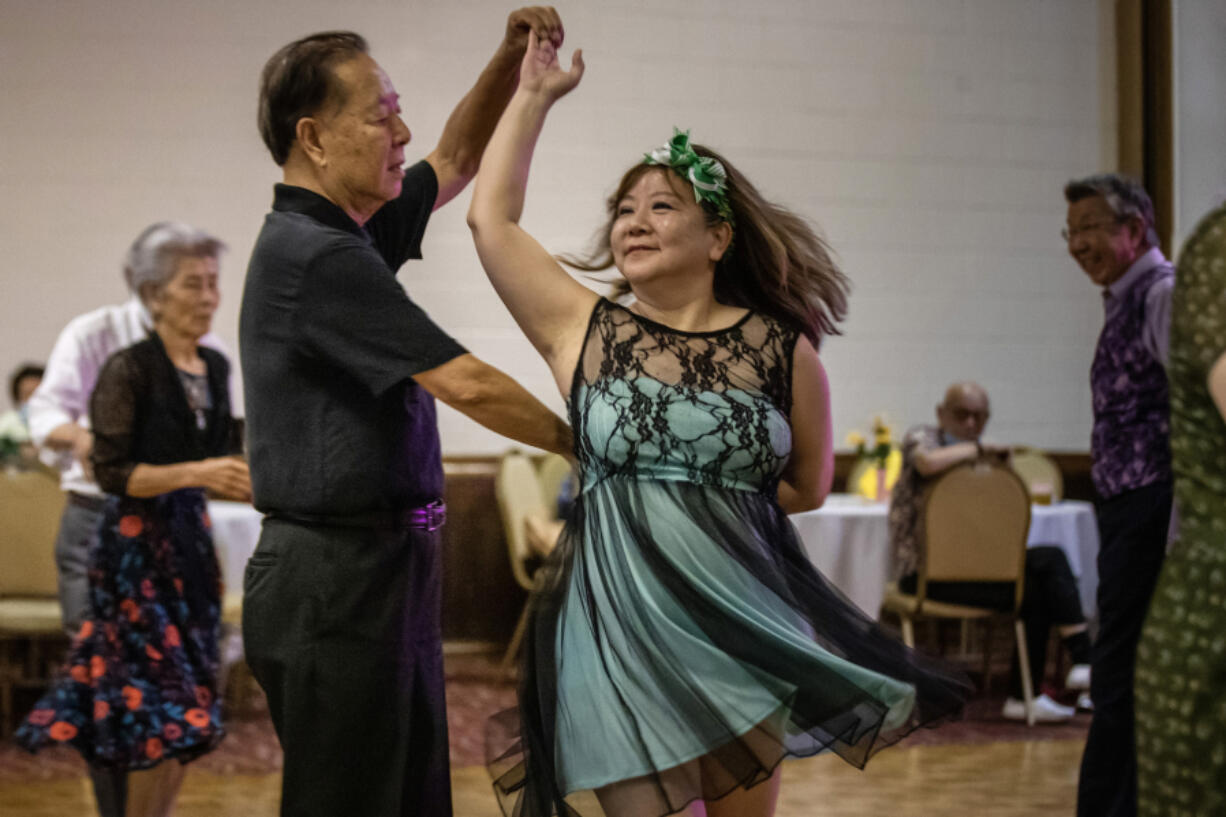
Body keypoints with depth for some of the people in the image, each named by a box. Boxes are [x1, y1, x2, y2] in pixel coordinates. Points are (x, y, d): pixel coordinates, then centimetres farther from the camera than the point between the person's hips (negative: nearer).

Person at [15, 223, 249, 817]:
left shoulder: (214, 368, 9)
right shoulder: (129, 371, -11)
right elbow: (112, 473, -16)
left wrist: (243, 483, 1)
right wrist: (195, 473, -24)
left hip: (190, 544, 7)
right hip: (135, 548, -7)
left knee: (186, 720, 8)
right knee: (159, 712, -7)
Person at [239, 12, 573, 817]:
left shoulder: (347, 234, 11)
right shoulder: (316, 256, -17)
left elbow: (456, 160, 25)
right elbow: (465, 383, -17)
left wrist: (514, 55, 10)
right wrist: (582, 443, -3)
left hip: (387, 569, 10)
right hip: (337, 580, -10)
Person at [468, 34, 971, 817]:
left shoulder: (782, 351, 1)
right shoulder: (583, 330, 4)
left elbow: (809, 486, 13)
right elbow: (491, 218, 5)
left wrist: (712, 499, 6)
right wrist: (534, 94, 12)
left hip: (746, 620, 1)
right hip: (622, 626, -1)